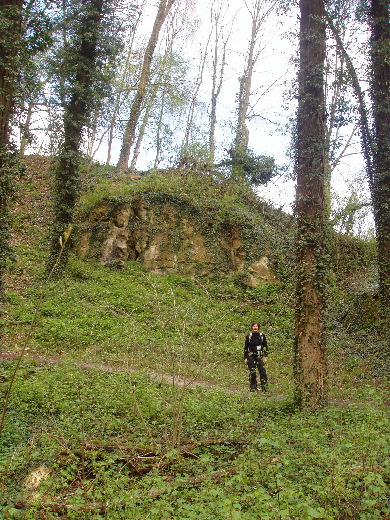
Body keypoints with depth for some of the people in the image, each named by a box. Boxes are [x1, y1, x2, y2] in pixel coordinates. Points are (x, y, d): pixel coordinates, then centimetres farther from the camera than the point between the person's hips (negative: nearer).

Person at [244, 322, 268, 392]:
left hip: (260, 356, 0)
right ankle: (253, 388, 10)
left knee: (263, 372, -9)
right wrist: (245, 358, 3)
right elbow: (246, 348, 8)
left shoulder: (262, 336, 4)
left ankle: (264, 388, 0)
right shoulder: (248, 336, 3)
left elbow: (265, 347, 8)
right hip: (251, 356, 0)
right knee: (252, 373, -1)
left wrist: (265, 357, 0)